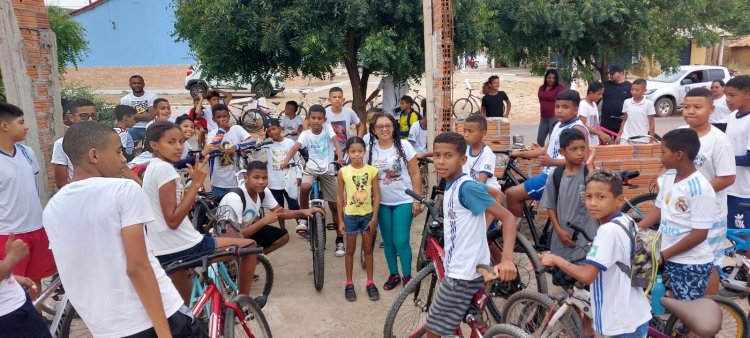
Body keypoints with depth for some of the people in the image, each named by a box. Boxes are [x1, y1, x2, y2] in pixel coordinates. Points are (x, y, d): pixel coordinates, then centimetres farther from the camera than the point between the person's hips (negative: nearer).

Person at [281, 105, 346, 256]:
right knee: (304, 187, -35)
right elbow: (295, 147, -19)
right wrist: (286, 161, -38)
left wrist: (340, 157, -39)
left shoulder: (327, 128, -4)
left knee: (335, 206, 4)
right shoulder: (306, 134, -4)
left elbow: (336, 141, -20)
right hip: (312, 168, 0)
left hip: (328, 170, 0)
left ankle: (340, 241, 16)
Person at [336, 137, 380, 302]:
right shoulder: (343, 172, -8)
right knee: (350, 250, 11)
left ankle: (370, 283, 24)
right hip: (350, 216, 0)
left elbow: (376, 195, -4)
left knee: (368, 249, 12)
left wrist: (374, 217, -9)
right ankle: (349, 283, 22)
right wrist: (340, 220, -2)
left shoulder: (371, 170, -7)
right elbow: (340, 197, -2)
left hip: (367, 215, 1)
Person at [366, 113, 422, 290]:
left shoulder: (404, 145, -7)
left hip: (404, 201, -3)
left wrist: (417, 200, -8)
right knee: (388, 241, 11)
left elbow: (415, 174, -5)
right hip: (382, 203, 3)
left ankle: (407, 277, 13)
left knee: (401, 241, -6)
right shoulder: (370, 149, -1)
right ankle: (393, 275, 28)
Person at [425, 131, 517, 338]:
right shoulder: (451, 187, 6)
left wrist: (507, 259, -34)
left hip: (463, 274, -9)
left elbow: (507, 217, -22)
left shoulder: (467, 187, -20)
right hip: (459, 270, 9)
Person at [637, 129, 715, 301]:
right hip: (669, 258, 7)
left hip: (692, 264, -6)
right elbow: (658, 209, 11)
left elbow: (699, 234, -21)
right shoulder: (668, 177, 1)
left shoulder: (700, 189, -22)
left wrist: (662, 255, -17)